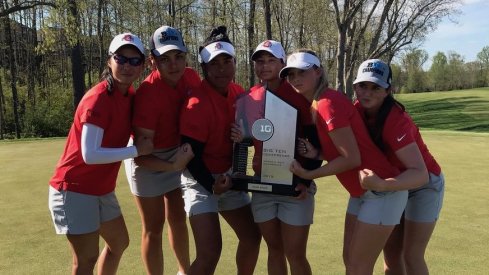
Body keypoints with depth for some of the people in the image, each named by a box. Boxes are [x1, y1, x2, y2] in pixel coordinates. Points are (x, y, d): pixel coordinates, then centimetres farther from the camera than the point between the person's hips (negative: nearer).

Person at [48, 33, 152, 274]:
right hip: (75, 189, -9)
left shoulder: (130, 95, 2)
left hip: (102, 189, 9)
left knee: (119, 242, 21)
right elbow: (90, 154, -28)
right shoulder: (99, 98, -23)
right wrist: (136, 151, -22)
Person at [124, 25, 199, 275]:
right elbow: (141, 155, -29)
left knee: (178, 217, 21)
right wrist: (172, 166, -42)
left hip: (178, 154, 6)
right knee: (154, 228, 2)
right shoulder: (148, 94, -32)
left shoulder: (192, 78, -15)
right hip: (148, 160, -6)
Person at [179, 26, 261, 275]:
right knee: (210, 251, -15)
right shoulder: (197, 104, -23)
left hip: (228, 176, 8)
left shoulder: (239, 93, 0)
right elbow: (191, 154, -21)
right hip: (201, 179, -8)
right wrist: (211, 185, -27)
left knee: (252, 237, 18)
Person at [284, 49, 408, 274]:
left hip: (382, 191, -9)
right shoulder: (317, 104, 8)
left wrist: (308, 174, -15)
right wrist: (316, 154, -5)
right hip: (362, 192, 9)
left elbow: (352, 158, -22)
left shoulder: (328, 103, -21)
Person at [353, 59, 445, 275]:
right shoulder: (358, 111, -13)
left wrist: (381, 185, -56)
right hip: (396, 184, 7)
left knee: (411, 255, -2)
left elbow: (421, 174, -42)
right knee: (390, 251, 11)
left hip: (424, 186, -7)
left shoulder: (395, 120, -34)